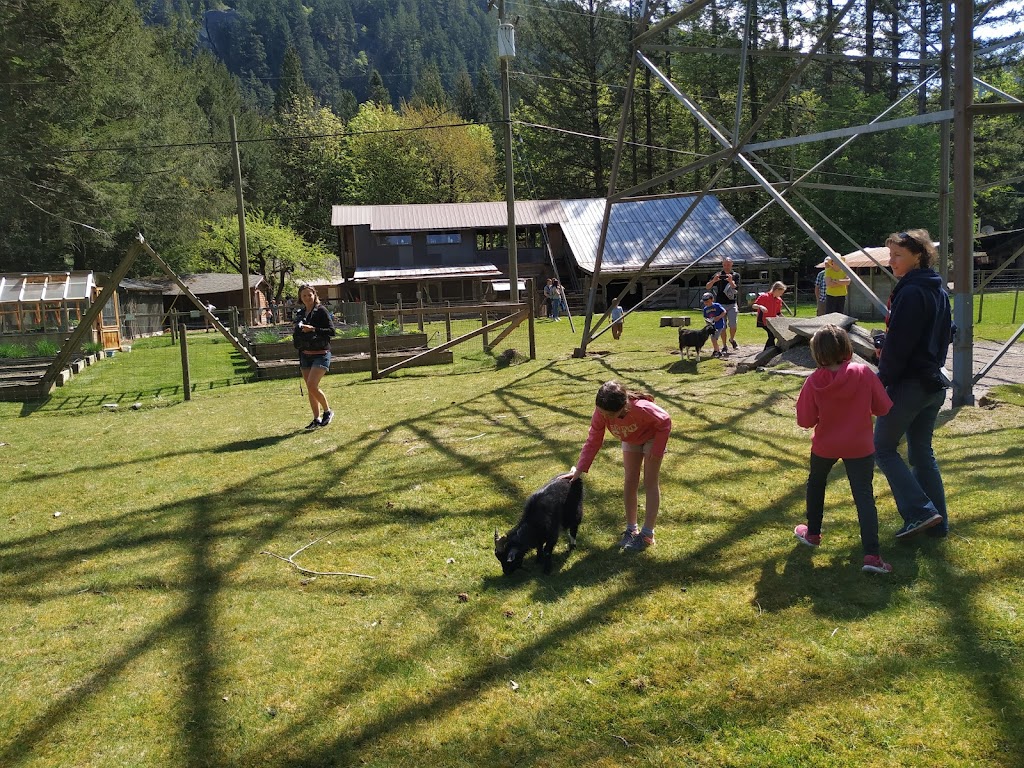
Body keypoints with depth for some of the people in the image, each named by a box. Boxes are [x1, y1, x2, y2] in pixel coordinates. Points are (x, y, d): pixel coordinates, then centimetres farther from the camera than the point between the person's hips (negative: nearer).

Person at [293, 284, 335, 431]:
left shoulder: (321, 311, -8)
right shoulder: (300, 313, 12)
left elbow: (331, 331, -14)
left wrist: (313, 329, -22)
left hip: (321, 354, -7)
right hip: (305, 355, 7)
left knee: (312, 386, -18)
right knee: (309, 388, 7)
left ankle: (327, 411, 2)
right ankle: (317, 419, 15)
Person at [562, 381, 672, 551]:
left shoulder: (641, 409, -44)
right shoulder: (601, 413, -31)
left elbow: (665, 422, -26)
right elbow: (593, 441, -22)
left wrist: (657, 450, -24)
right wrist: (579, 470, -27)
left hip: (652, 436, -4)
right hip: (631, 439, 4)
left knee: (650, 482, -3)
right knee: (630, 481, 5)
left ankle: (647, 534, 1)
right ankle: (631, 529, 16)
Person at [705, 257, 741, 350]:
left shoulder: (736, 275, 5)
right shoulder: (718, 275, 2)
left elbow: (736, 288, -9)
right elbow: (707, 287, -6)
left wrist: (731, 282, -28)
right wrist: (713, 281, -26)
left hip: (732, 304, 0)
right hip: (720, 304, 0)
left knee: (733, 324, -8)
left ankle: (732, 339, 20)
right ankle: (724, 345, 11)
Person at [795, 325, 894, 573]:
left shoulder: (814, 382, -16)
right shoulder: (864, 373, -15)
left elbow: (805, 420, -11)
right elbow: (883, 407, -8)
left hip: (825, 446, 1)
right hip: (859, 447, 0)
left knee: (816, 483, 26)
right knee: (864, 496, 2)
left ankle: (812, 533, 38)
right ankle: (872, 554, -7)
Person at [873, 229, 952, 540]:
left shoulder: (911, 293, -18)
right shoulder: (938, 290, 11)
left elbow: (897, 345, -19)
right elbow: (945, 335, 19)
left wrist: (883, 381, -11)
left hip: (908, 383, -9)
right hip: (933, 383, 9)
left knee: (883, 447, 3)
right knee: (922, 451, 16)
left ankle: (919, 511, -4)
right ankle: (937, 522, 21)